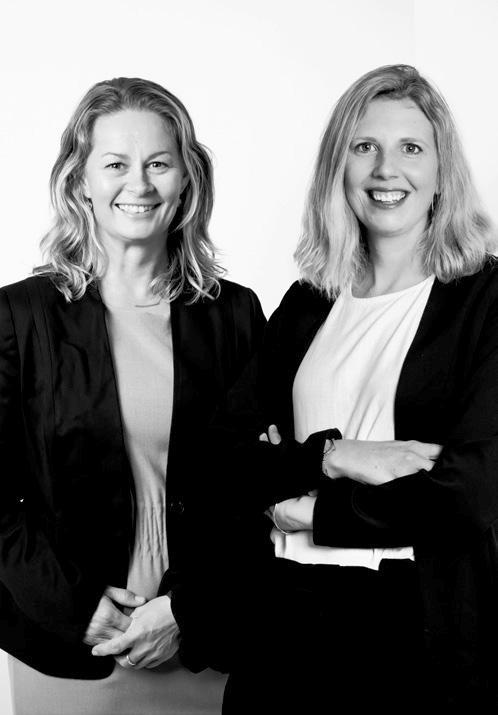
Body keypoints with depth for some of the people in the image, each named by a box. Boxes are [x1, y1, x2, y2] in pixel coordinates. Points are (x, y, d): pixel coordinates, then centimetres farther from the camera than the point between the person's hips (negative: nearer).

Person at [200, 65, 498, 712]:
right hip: (284, 614, 4)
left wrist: (309, 511, -8)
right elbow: (229, 448, 0)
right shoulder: (307, 302, 8)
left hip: (424, 626, -3)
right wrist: (330, 456, -17)